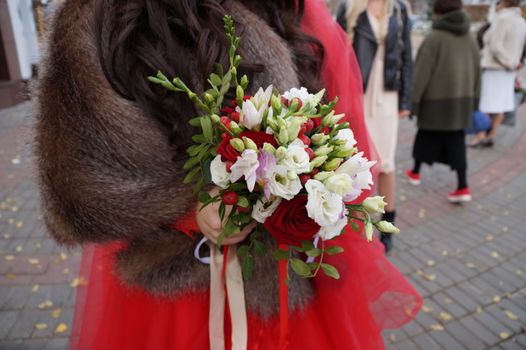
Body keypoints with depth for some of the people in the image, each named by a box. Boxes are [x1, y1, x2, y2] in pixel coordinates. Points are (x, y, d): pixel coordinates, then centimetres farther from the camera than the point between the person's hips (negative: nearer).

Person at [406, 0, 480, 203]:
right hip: (462, 100, 5)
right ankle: (463, 187, 1)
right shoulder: (470, 39, 10)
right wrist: (473, 100, 20)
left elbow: (422, 73, -14)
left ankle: (415, 172, 30)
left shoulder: (434, 38, -10)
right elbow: (476, 72, 14)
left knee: (426, 135, 13)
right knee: (457, 141, 6)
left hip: (437, 99, -5)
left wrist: (412, 100, -10)